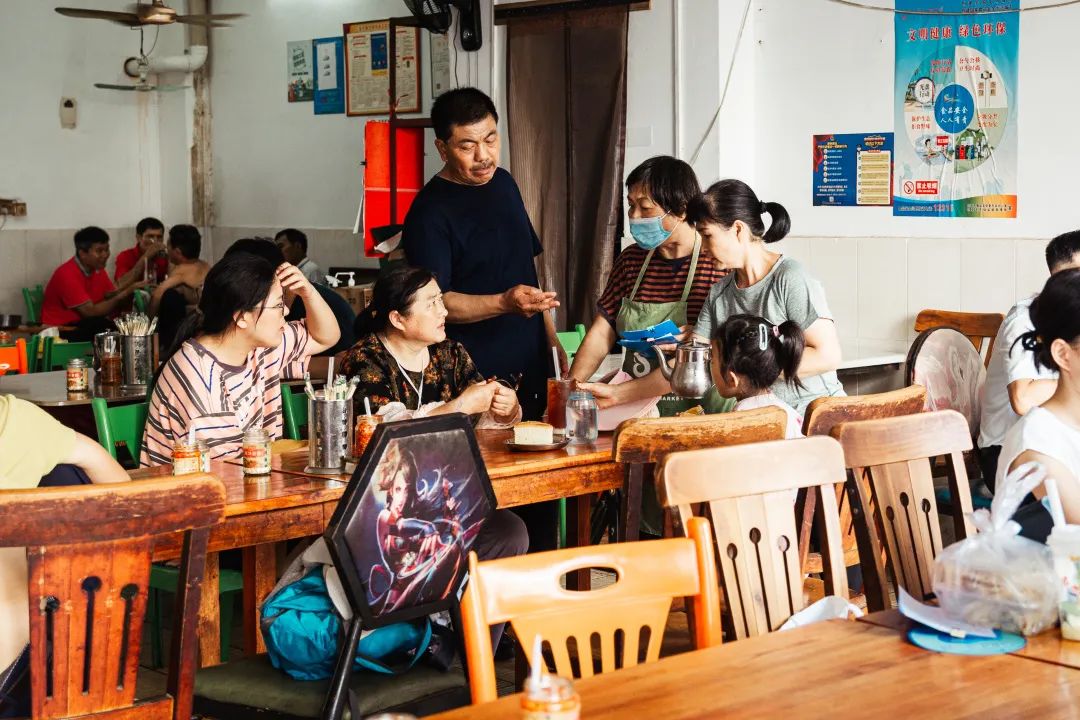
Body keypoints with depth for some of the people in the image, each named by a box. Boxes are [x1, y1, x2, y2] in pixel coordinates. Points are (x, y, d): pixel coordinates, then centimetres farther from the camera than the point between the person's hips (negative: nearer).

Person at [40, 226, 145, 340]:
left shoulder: (97, 269, 4)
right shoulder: (67, 274, -21)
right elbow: (90, 311, -25)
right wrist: (126, 292, -27)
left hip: (82, 323, 7)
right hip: (59, 330, -7)